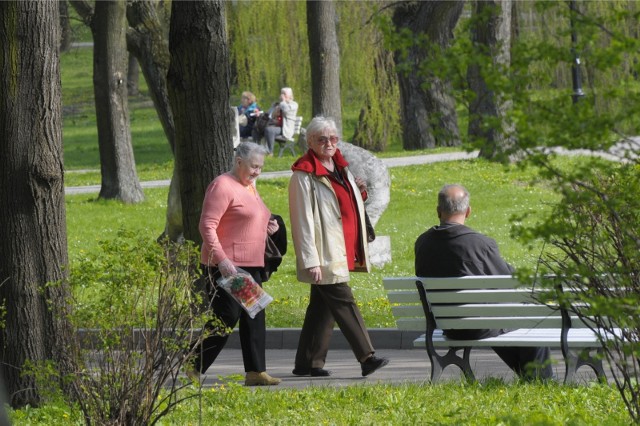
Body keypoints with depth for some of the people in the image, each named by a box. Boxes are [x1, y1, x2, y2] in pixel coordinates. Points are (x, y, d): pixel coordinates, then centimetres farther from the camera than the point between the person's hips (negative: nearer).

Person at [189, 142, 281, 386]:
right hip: (226, 266, -9)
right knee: (226, 316, -11)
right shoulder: (223, 186, -11)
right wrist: (221, 260, -25)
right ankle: (193, 368, -1)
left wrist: (266, 227, 10)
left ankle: (256, 372, 7)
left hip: (251, 265, 9)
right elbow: (207, 226, -17)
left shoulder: (249, 187, 19)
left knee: (254, 318, 5)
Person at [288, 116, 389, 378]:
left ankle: (307, 363, 15)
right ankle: (367, 358, -11)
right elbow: (303, 220, -14)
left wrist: (360, 193, 9)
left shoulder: (341, 169, 16)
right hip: (324, 256, -8)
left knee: (322, 307, 10)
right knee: (344, 303, -10)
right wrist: (310, 260, -20)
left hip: (342, 254, 8)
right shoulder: (304, 176, -10)